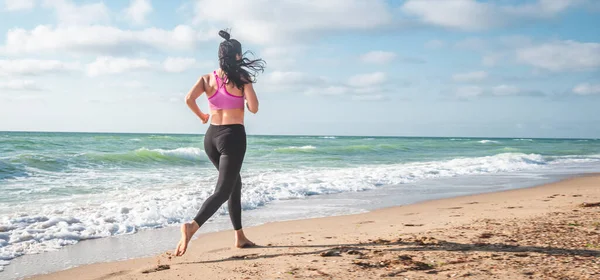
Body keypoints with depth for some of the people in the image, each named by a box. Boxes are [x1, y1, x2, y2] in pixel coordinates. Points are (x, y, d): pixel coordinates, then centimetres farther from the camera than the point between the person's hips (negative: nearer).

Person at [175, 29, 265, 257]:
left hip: (211, 136, 6)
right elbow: (254, 108, -10)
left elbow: (189, 99, -9)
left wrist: (201, 116, 9)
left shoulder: (207, 79, 5)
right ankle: (192, 226, -31)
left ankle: (240, 237, 23)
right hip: (233, 136, -6)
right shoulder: (241, 79, -6)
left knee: (234, 184, 21)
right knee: (223, 190, -7)